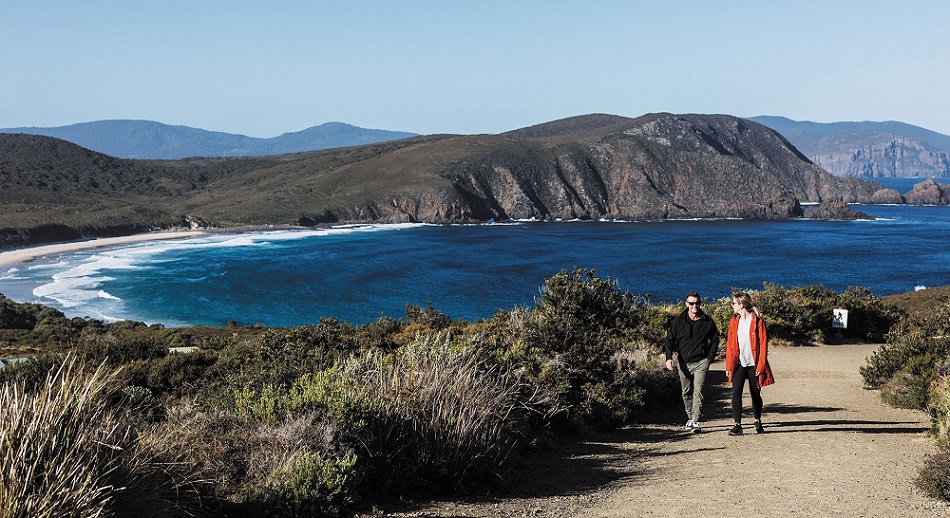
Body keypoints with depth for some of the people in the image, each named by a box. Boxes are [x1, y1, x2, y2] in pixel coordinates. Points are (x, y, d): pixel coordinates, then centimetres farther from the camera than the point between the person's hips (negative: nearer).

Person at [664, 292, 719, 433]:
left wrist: (710, 357, 4)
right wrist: (669, 357, -14)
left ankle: (695, 422, -14)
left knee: (698, 391, -13)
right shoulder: (678, 320, -1)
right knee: (686, 392, 12)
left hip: (701, 362, -2)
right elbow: (670, 339, 0)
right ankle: (690, 418, 28)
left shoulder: (707, 321, 0)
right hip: (684, 363, 2)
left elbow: (715, 339, 14)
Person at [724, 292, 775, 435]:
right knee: (736, 393, -11)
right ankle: (737, 425, -9)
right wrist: (729, 366, 1)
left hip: (753, 364, -3)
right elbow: (730, 345, 6)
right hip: (738, 364, 3)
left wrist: (761, 365, -12)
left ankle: (758, 422, 29)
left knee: (755, 394, 10)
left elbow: (763, 344, -7)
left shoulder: (758, 321, -6)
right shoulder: (734, 321, 6)